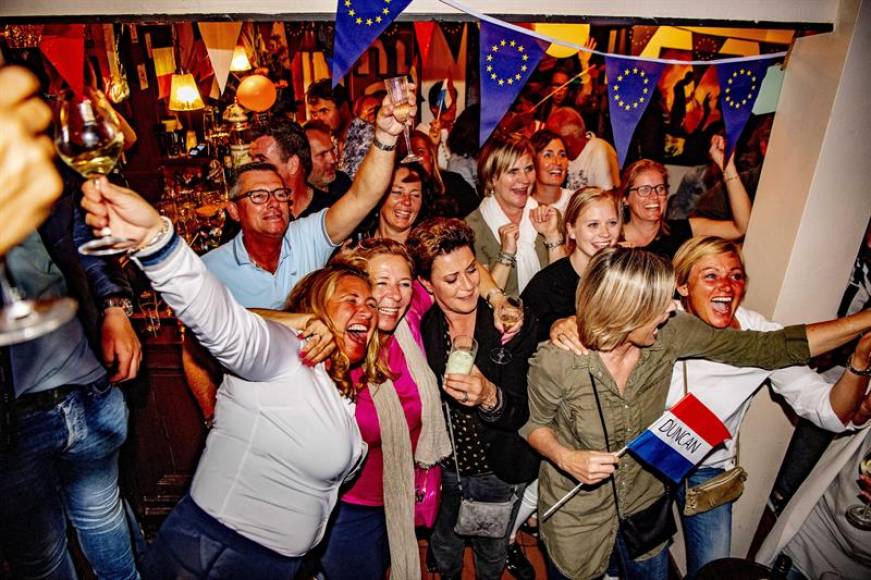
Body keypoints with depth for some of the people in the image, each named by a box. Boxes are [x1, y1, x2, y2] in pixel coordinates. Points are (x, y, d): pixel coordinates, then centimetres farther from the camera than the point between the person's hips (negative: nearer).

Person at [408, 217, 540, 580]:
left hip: (500, 472, -1)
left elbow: (522, 413, -22)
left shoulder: (515, 323, -19)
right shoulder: (419, 329, -14)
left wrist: (489, 396, -42)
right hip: (441, 469, 2)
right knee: (444, 551, 29)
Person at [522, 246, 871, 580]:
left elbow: (769, 348, -12)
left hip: (644, 505, 4)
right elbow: (534, 423, -10)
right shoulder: (555, 361, -28)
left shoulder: (670, 335, -18)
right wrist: (566, 457, -28)